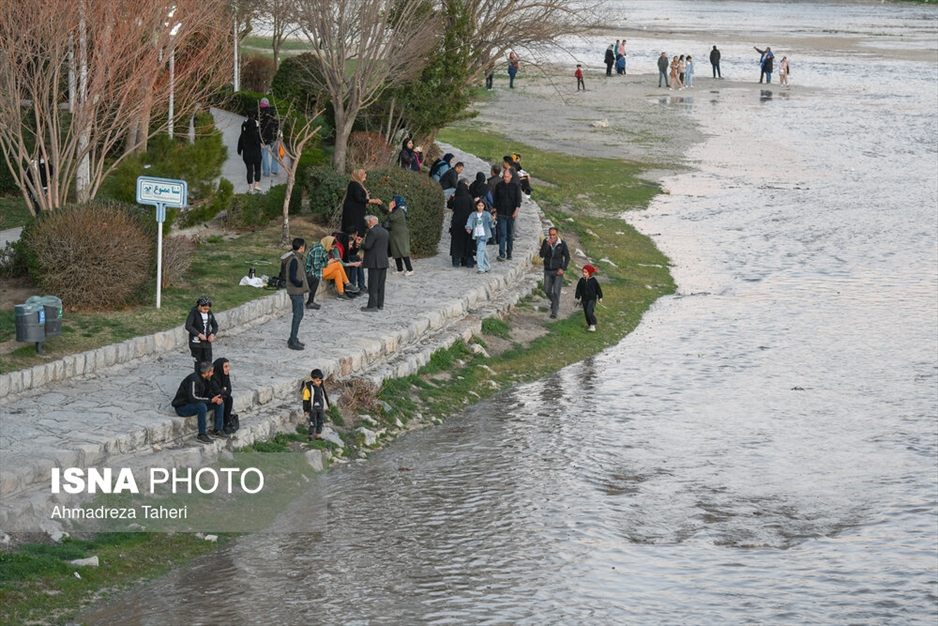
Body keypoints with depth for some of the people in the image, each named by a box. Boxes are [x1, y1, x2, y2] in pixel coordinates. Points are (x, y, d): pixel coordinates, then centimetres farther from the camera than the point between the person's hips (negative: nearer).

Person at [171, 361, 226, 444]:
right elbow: (193, 398, -35)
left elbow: (208, 393, 13)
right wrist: (211, 400, -29)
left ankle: (217, 430, 6)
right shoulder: (194, 379, -27)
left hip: (195, 404, 9)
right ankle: (201, 435, -28)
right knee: (202, 406, -38)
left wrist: (216, 398, -11)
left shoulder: (205, 379, 2)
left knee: (220, 402, 3)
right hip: (182, 407, -9)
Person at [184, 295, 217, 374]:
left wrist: (212, 334, -9)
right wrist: (199, 334, -22)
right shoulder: (193, 313, -10)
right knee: (198, 363, 1)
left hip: (207, 342, 4)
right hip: (196, 343, -4)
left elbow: (215, 325, 11)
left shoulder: (210, 313, 4)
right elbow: (188, 326, -18)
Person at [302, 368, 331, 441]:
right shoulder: (308, 387, -16)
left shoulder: (321, 386, 2)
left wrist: (328, 405, 20)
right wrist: (305, 410, -9)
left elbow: (325, 396, 15)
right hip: (312, 409, -6)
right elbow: (305, 399, -11)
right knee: (313, 423, -8)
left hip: (320, 408, 6)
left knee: (320, 422, 10)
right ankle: (311, 436, 5)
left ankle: (318, 435, 21)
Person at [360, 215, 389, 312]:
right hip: (384, 262, 8)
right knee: (381, 284, 13)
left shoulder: (372, 231, -15)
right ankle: (380, 304, 17)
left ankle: (372, 305, -5)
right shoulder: (385, 232, 12)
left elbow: (367, 246, -20)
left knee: (373, 285, -5)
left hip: (374, 262, -8)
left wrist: (361, 245, 2)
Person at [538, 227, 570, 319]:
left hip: (558, 271, -3)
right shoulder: (545, 242, -10)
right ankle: (554, 302, 42)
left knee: (556, 292, -9)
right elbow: (541, 255, -19)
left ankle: (554, 312, -3)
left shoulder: (562, 243, -14)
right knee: (547, 291, 9)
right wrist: (547, 245, -32)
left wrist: (563, 269, -15)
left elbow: (567, 257, -4)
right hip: (548, 271, 3)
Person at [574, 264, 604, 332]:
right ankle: (590, 324, 21)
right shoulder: (581, 281, 2)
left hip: (592, 299, -5)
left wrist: (600, 298, 5)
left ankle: (593, 325, -12)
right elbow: (578, 290, 8)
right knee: (586, 313, 7)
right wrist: (577, 299, 7)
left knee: (589, 311, -19)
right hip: (584, 299, 5)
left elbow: (598, 289, 1)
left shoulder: (593, 280, -7)